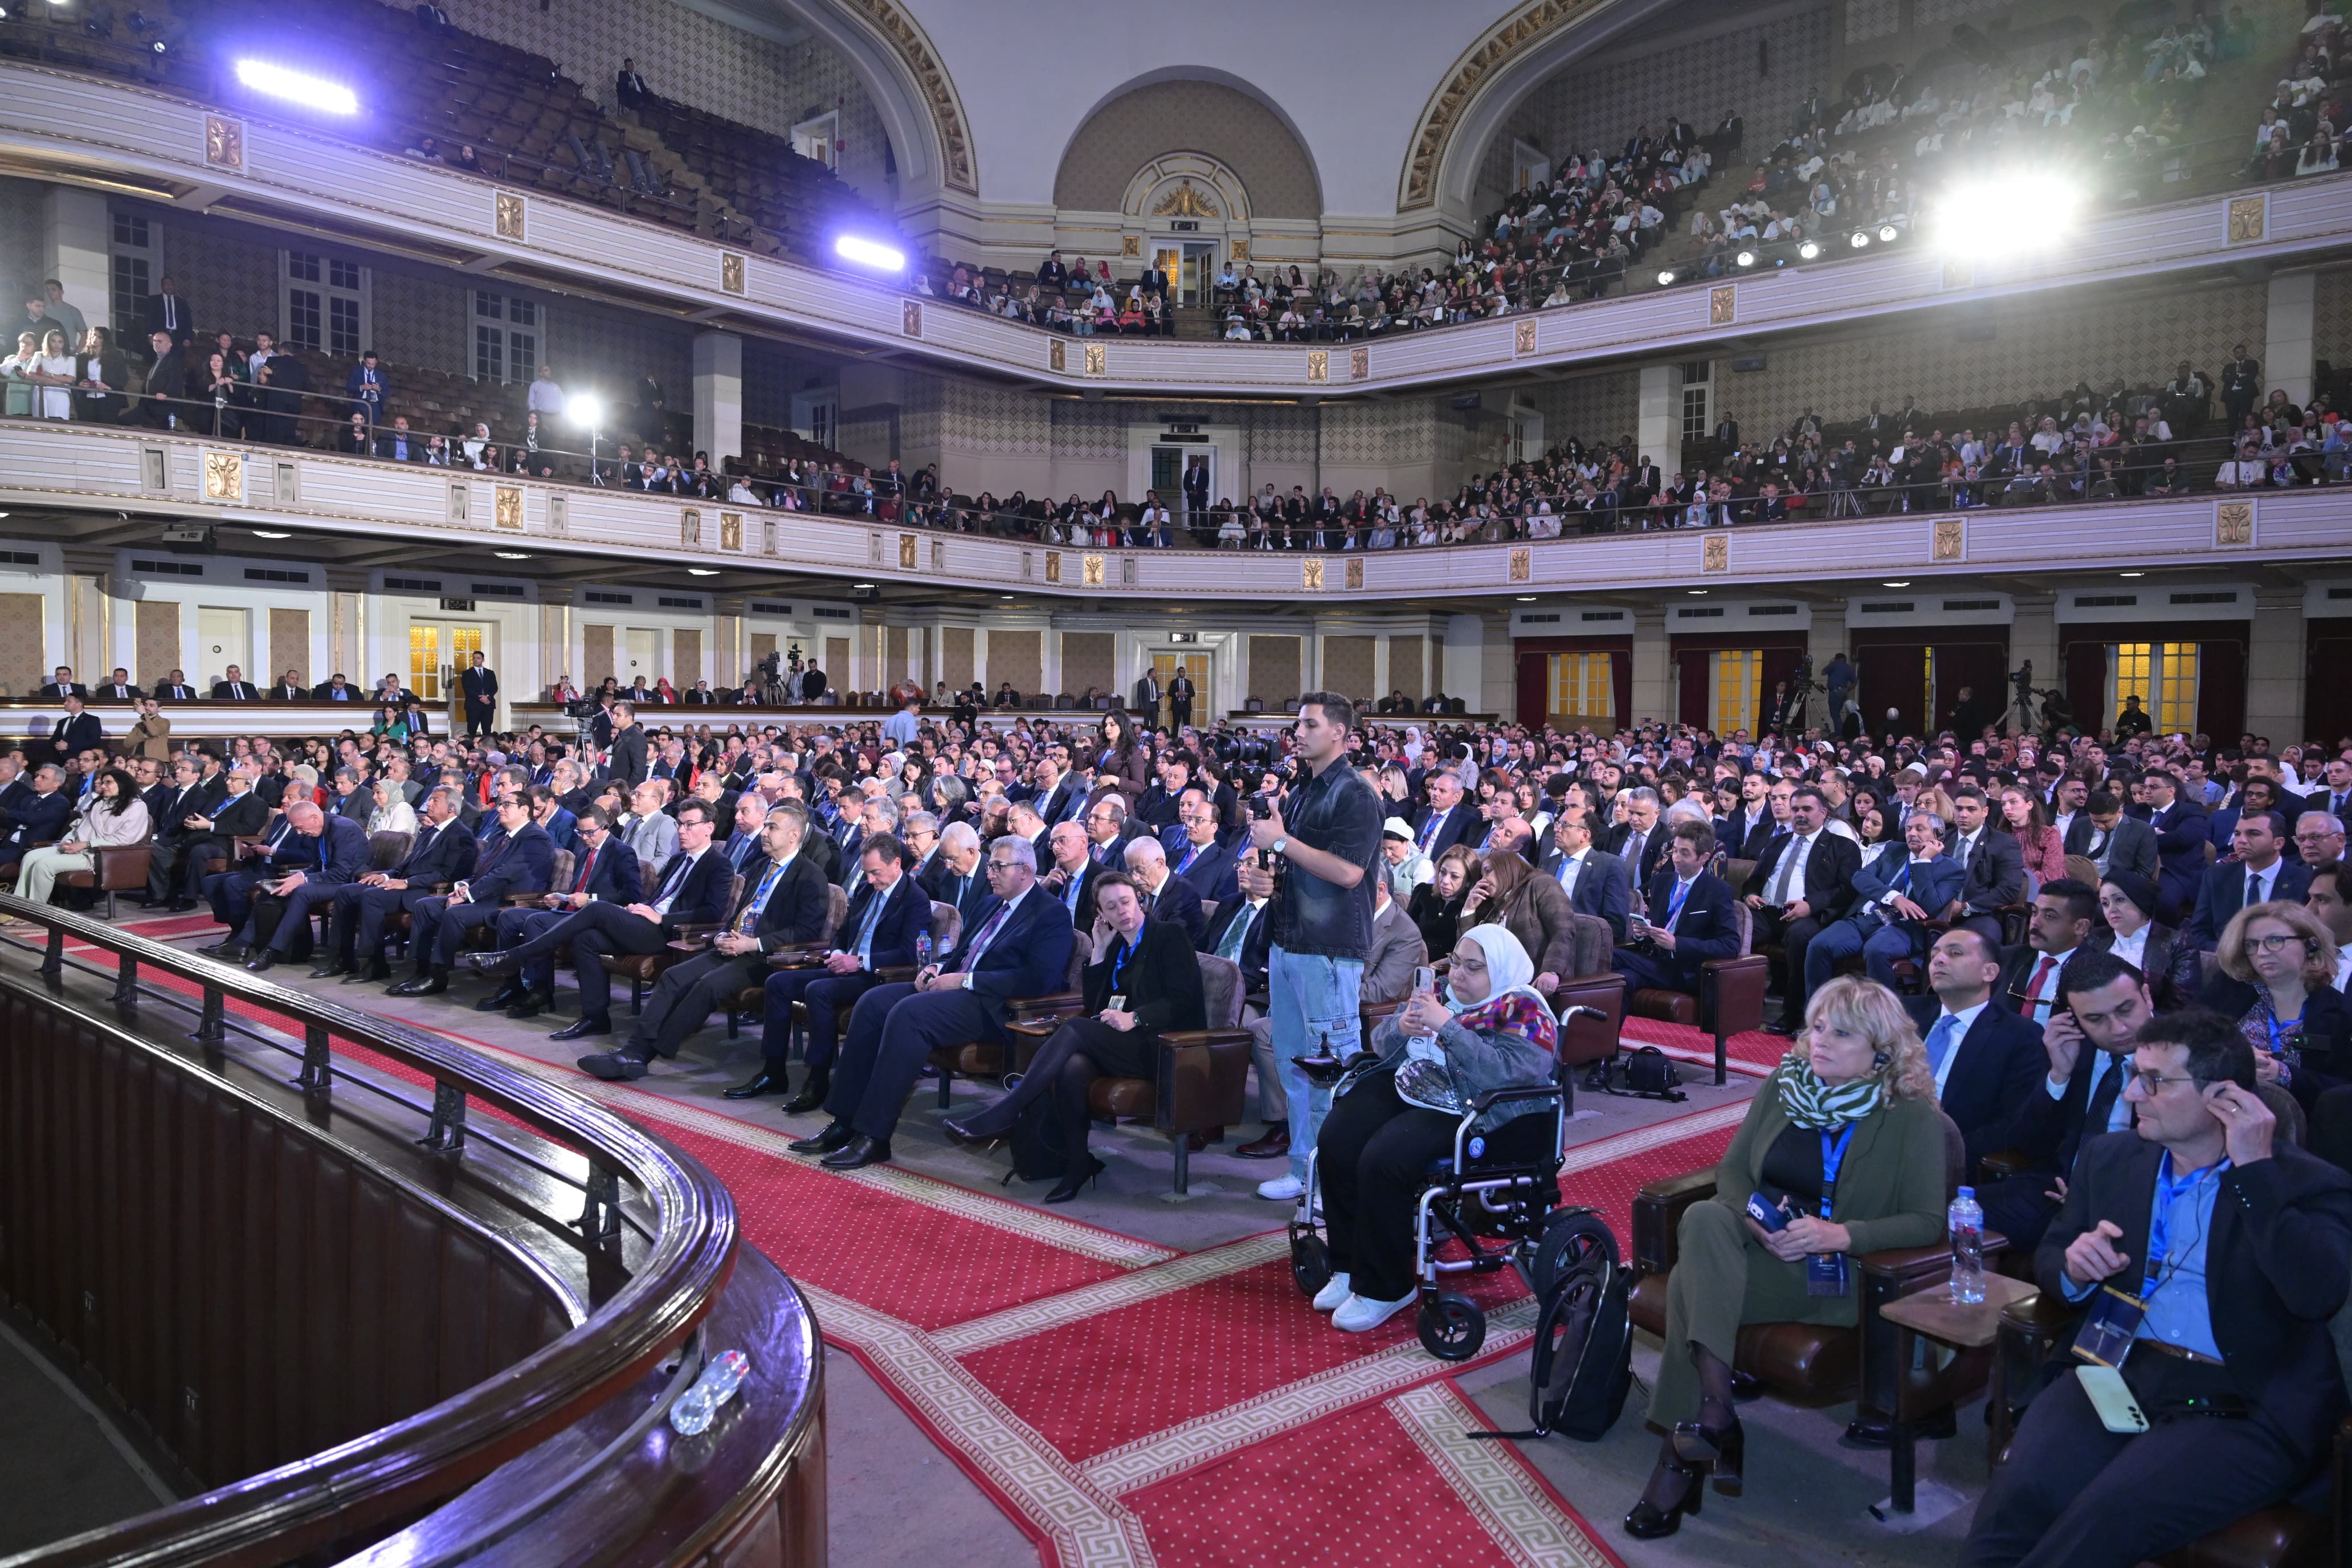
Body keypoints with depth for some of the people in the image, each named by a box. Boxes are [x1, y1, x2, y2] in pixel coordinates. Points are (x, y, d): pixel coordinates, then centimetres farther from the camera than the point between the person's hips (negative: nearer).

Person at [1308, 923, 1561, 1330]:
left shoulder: (1525, 1012, -7)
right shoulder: (1443, 993, 12)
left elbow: (1506, 1072, -25)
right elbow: (1383, 1046, 13)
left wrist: (1446, 1026, -27)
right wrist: (1400, 1027, -12)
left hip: (1471, 1115, -7)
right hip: (1410, 1090, 8)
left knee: (1383, 1160, -28)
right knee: (1336, 1140, -15)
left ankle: (1383, 1289, -10)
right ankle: (1350, 1267, 0)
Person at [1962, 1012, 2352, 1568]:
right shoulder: (2110, 1158, 13)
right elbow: (2049, 1259, 19)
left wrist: (2255, 1170, -17)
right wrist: (2075, 1269, -4)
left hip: (2241, 1407, -4)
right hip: (2114, 1372, 4)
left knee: (2109, 1515, -30)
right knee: (2019, 1495, -26)